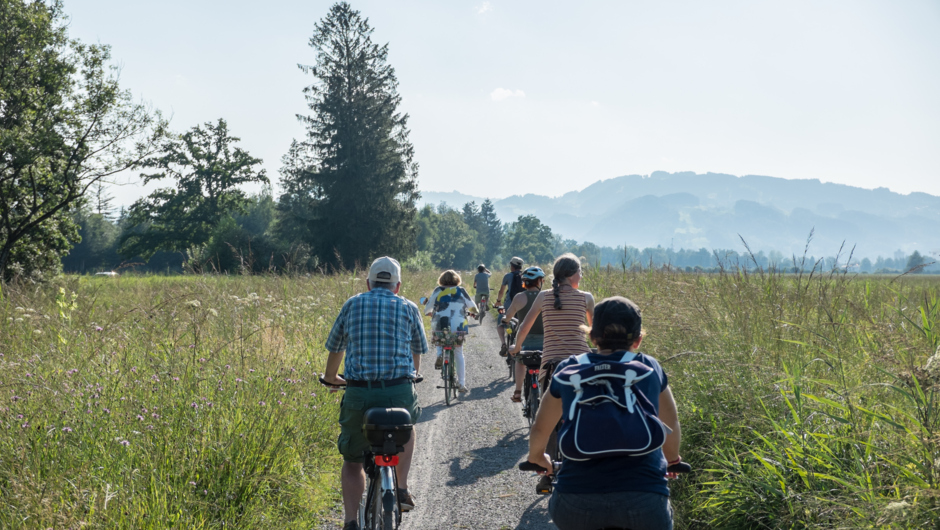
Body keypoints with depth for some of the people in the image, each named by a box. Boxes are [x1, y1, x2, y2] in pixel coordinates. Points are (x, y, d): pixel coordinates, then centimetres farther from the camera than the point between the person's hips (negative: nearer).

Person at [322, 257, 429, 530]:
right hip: (400, 392, 0)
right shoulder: (409, 308, 12)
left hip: (358, 394, 0)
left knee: (352, 461, 17)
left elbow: (335, 348, 21)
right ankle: (401, 489, 25)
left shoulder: (353, 304, 12)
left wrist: (331, 378, 42)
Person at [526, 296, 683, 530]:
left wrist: (537, 458, 47)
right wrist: (672, 459, 47)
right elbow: (671, 425, 26)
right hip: (644, 501, -1)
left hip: (575, 503, 1)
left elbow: (540, 428, 26)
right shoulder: (650, 369, 12)